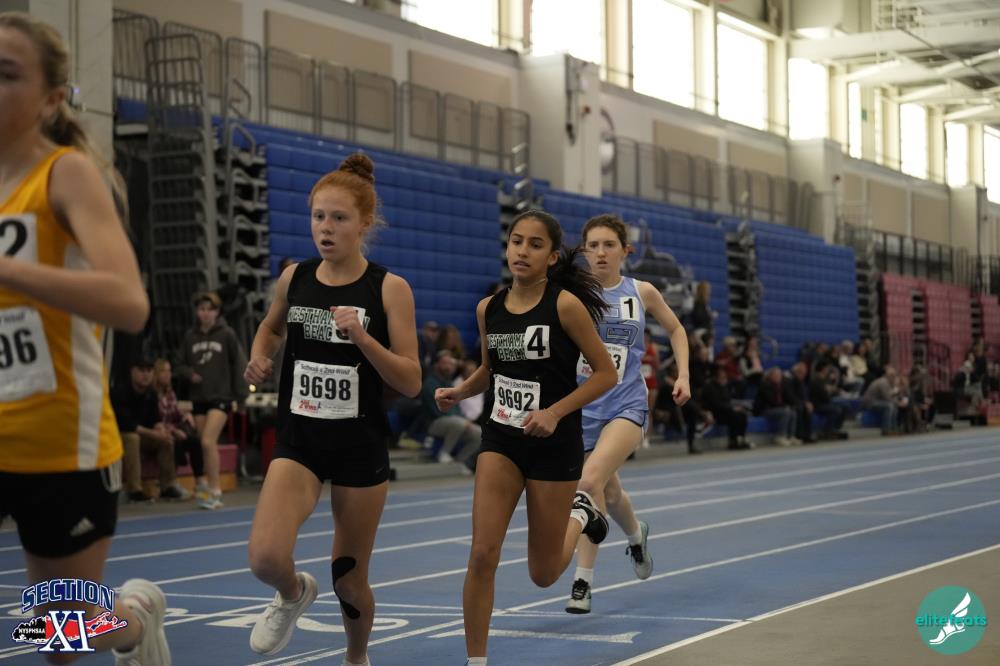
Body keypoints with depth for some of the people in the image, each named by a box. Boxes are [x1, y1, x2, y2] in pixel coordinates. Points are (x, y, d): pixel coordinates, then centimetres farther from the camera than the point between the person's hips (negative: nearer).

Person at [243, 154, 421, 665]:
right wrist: (259, 359, 2)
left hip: (360, 448, -2)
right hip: (298, 441, 2)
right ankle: (293, 594, 15)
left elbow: (410, 383, -10)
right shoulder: (293, 278, 1)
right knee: (266, 559, -21)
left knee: (349, 581, 9)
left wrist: (361, 337, -24)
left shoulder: (389, 289, -8)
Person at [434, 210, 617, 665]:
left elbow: (606, 373, -9)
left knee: (543, 575, 10)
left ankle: (580, 514, 43)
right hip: (501, 439, 3)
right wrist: (458, 392, -1)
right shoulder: (488, 309, 1)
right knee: (483, 554, -12)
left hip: (554, 444, -3)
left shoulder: (565, 304, -13)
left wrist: (555, 412, -19)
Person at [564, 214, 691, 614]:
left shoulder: (642, 292, 1)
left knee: (591, 479, -26)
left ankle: (583, 581, -18)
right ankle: (636, 535, 55)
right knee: (609, 494, 19)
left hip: (627, 405, -2)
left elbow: (675, 329, 17)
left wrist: (683, 375, 7)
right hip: (583, 406, 2)